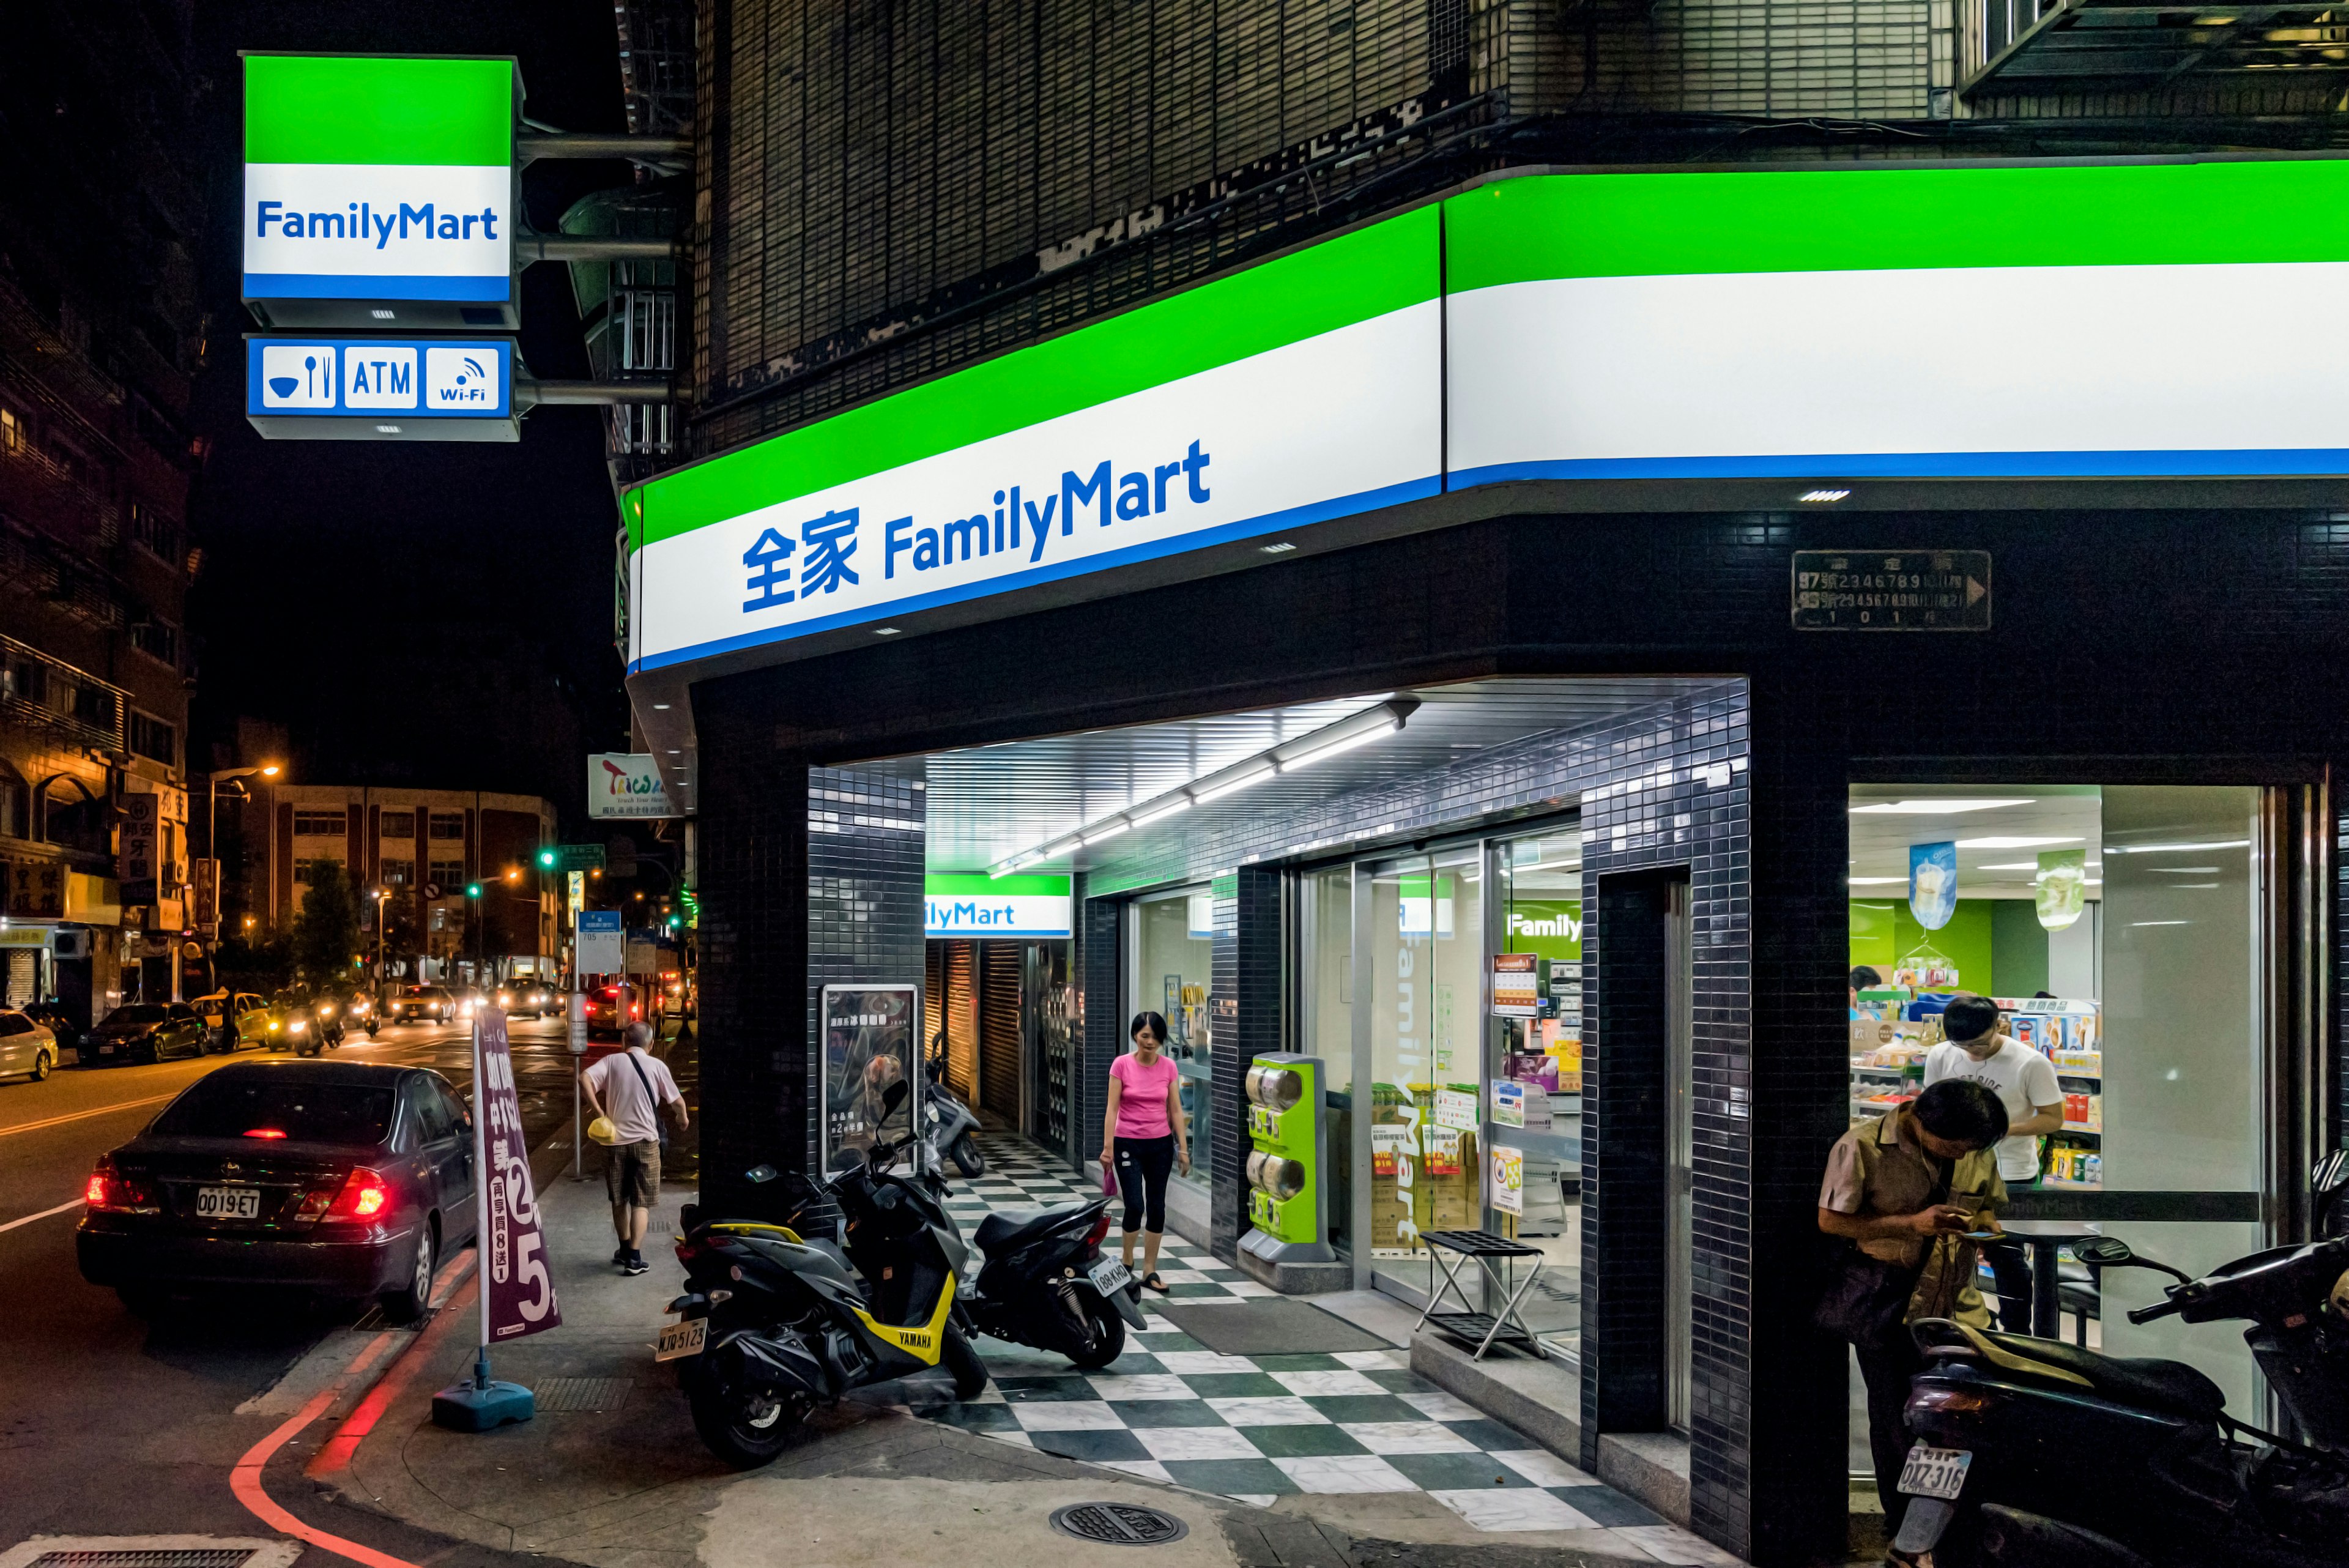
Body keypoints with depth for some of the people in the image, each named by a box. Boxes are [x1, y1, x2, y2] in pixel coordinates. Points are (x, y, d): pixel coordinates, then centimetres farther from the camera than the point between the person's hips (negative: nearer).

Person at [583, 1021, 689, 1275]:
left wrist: (599, 1111, -11)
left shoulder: (613, 1061, 0)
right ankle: (634, 1258, -5)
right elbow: (677, 1101, 3)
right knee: (641, 1201, 3)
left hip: (616, 1140, 2)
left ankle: (625, 1249, 30)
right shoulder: (657, 1066, -3)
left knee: (619, 1199, 18)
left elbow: (585, 1079, -17)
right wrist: (683, 1118, 25)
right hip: (645, 1140, -2)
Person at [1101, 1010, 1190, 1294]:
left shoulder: (1168, 1066, -1)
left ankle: (1150, 1270, 15)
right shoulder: (1121, 1065, -9)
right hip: (1129, 1144, -3)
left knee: (1157, 1208, 4)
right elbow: (1112, 1108, -10)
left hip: (1161, 1145, 3)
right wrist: (1107, 1147, -17)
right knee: (1135, 1206, -10)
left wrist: (1183, 1148, 0)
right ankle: (1127, 1260, 16)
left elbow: (1175, 1110, 4)